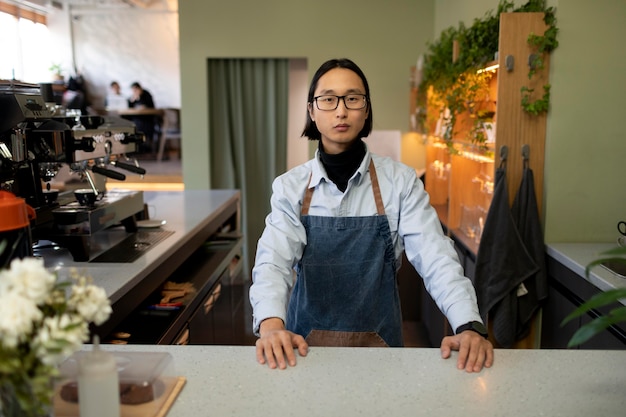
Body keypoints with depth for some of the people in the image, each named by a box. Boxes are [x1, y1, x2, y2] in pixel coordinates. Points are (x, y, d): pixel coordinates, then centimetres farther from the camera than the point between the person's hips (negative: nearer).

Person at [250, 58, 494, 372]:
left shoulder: (400, 181, -4)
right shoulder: (290, 187, -2)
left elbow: (436, 260, -10)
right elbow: (273, 261, -13)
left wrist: (469, 326, -27)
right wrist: (271, 324, -33)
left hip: (379, 341, 0)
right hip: (306, 345, 1)